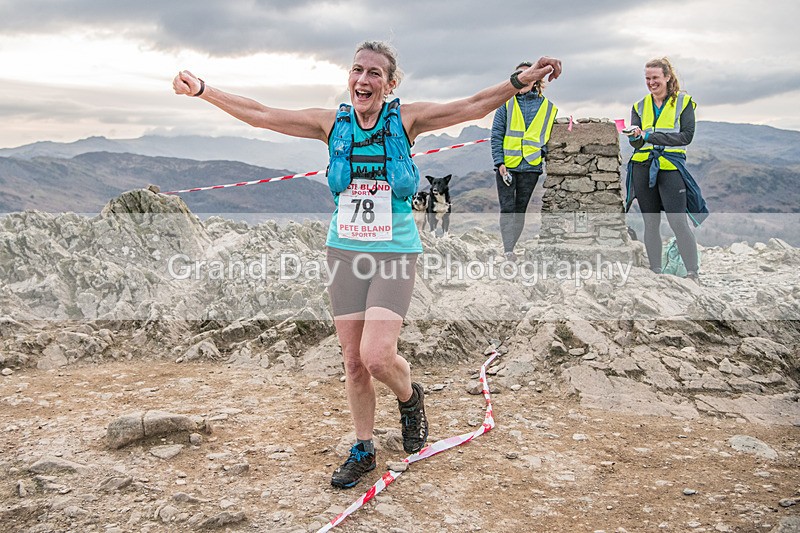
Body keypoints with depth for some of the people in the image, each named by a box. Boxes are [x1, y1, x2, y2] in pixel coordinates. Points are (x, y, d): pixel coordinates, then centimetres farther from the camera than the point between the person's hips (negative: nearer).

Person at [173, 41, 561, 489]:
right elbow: (260, 115, 2)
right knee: (353, 361, 8)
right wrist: (202, 90, -2)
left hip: (395, 252, -3)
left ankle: (410, 397, 20)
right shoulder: (332, 123, 1)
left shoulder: (406, 120, -4)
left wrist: (521, 81, -20)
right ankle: (364, 451, 28)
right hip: (344, 251, 3)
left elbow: (473, 106, -8)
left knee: (377, 356, -16)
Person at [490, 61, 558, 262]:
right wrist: (500, 162, -9)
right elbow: (496, 134, 0)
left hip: (531, 166, 1)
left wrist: (544, 154, -3)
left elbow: (551, 137, 13)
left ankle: (511, 248, 17)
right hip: (507, 165, -1)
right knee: (507, 208, -8)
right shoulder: (507, 103, 4)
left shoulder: (548, 107, 6)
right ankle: (508, 249, -12)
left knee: (521, 209, 8)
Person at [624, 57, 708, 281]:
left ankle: (693, 273, -2)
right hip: (642, 167, 4)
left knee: (679, 222, -10)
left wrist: (651, 136, -16)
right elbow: (636, 143, 6)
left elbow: (686, 135, -8)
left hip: (671, 166, -4)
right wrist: (635, 137, -19)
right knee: (651, 223, 7)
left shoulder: (683, 102, 3)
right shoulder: (640, 106, 14)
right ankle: (655, 272, 14)